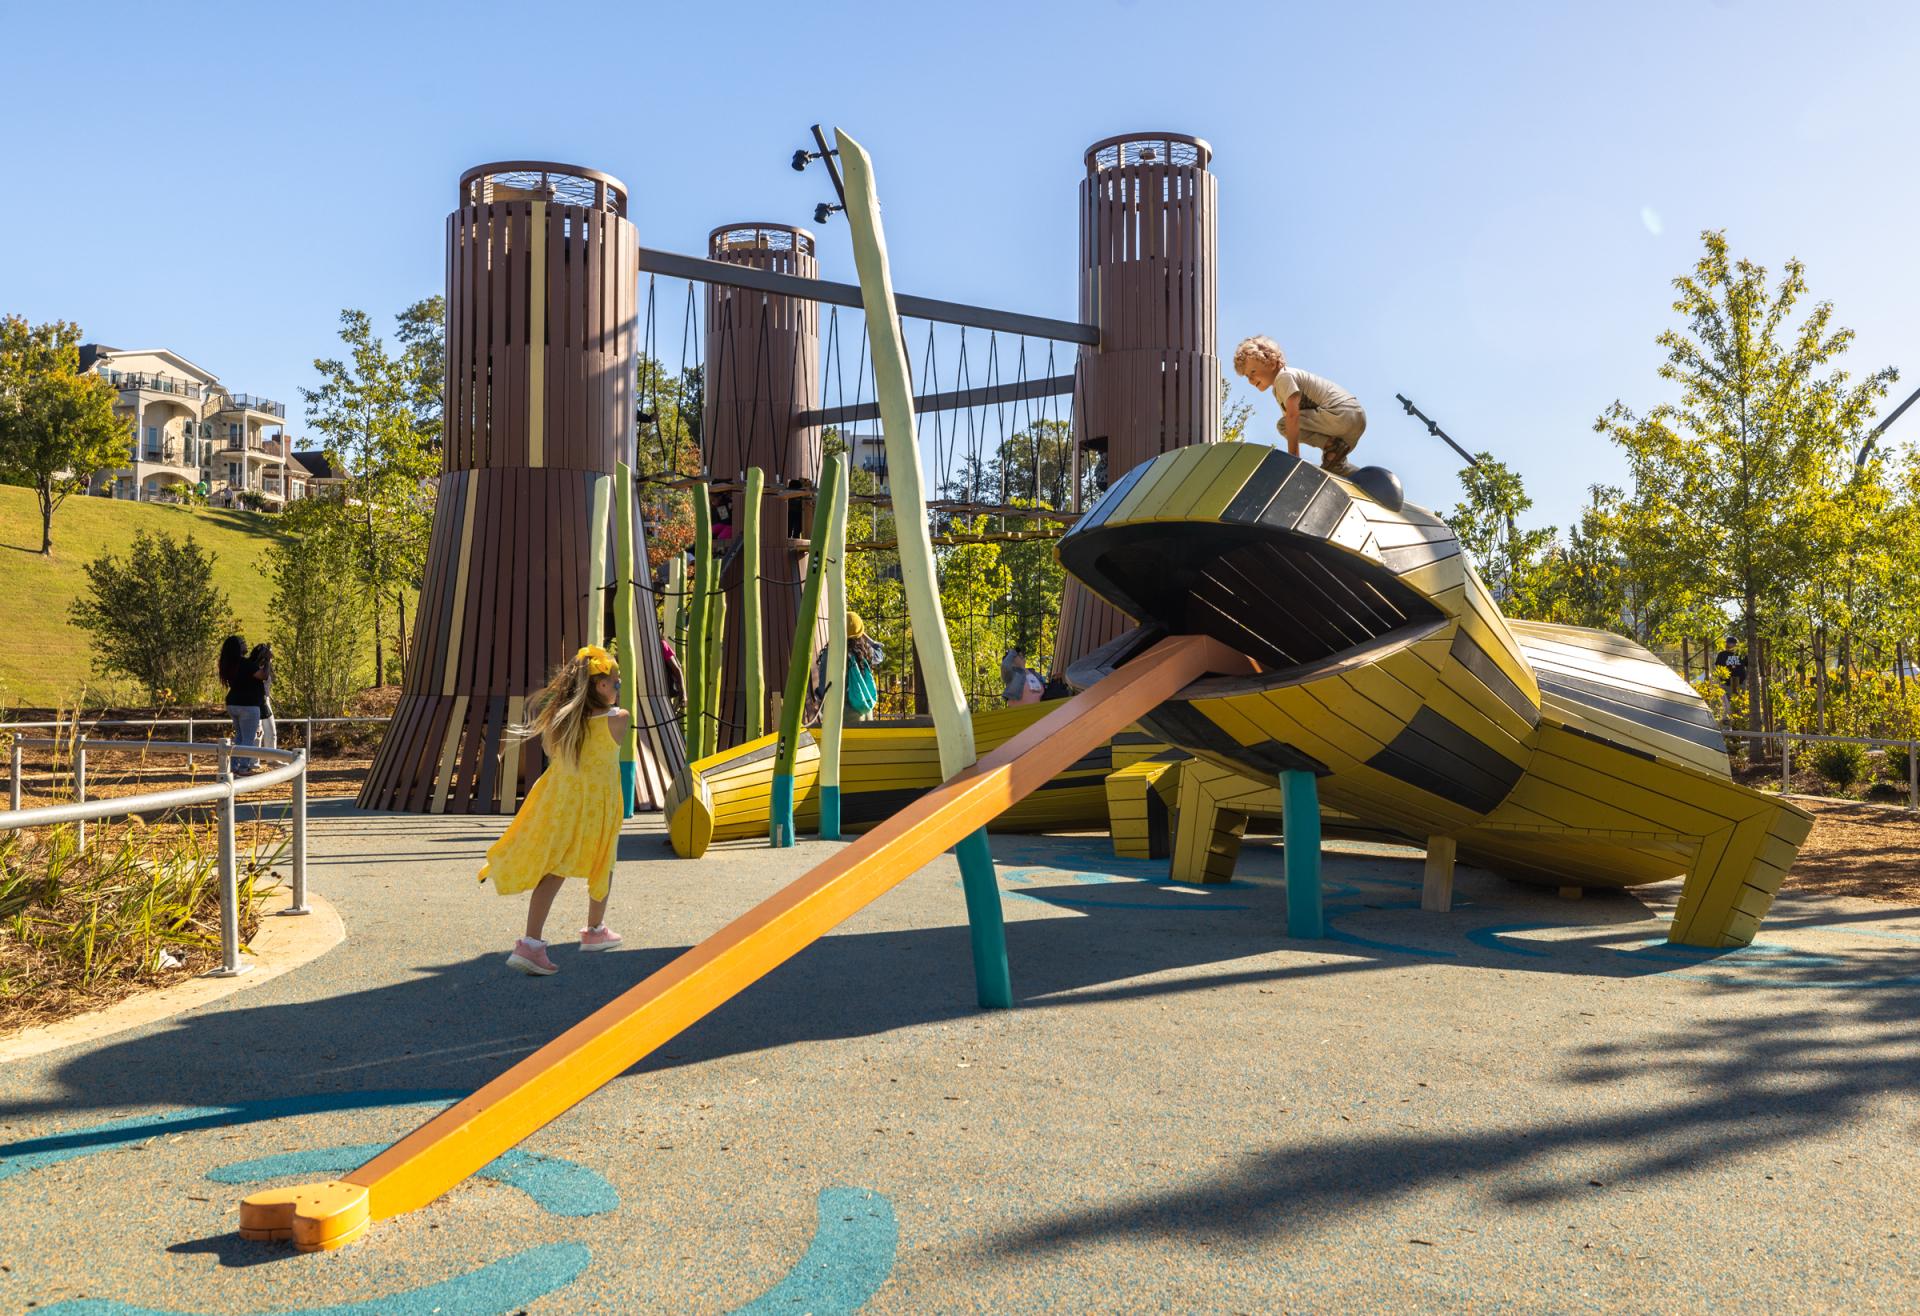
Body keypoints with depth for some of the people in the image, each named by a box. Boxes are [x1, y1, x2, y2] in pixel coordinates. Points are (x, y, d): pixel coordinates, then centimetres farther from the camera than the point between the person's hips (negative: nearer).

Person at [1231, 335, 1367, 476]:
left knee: (1283, 424, -14)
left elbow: (1293, 415, -23)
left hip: (1341, 415, -11)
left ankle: (1332, 445, -18)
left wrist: (1293, 455, -25)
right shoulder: (1277, 390, 20)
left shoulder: (1284, 376, -11)